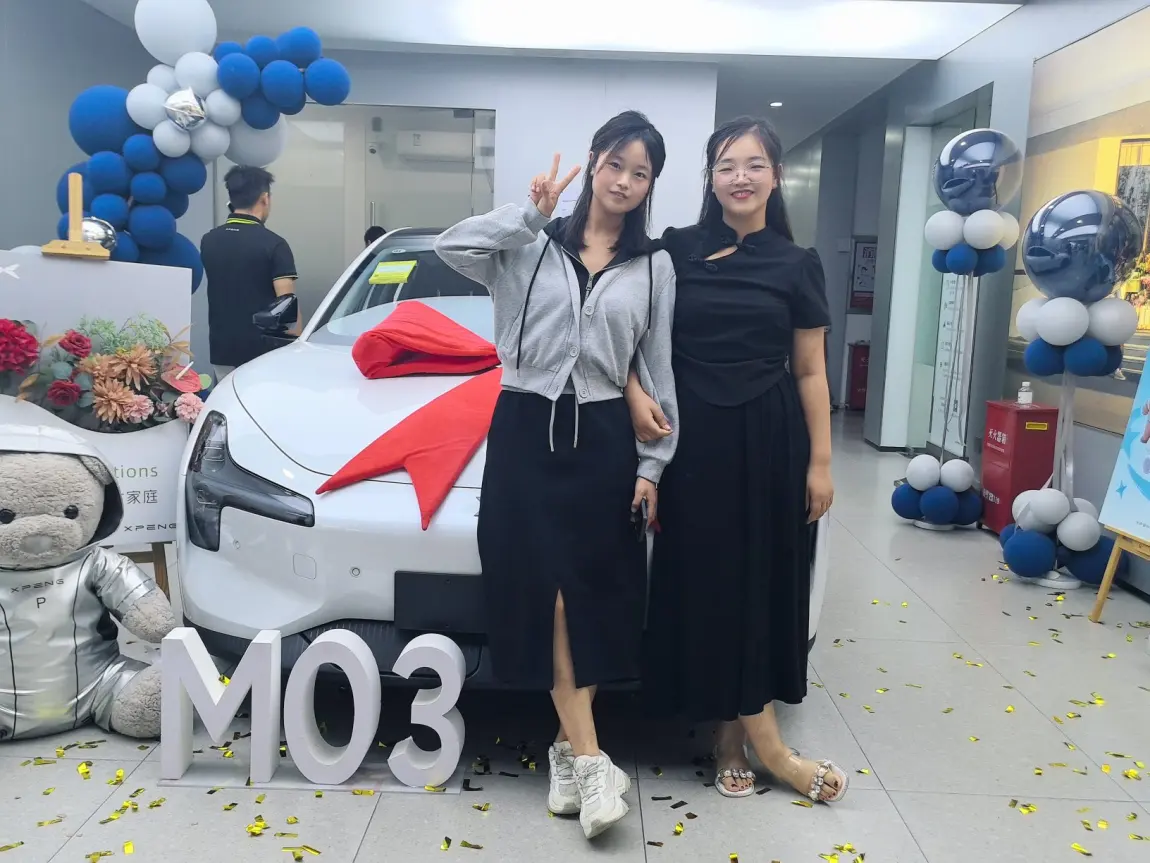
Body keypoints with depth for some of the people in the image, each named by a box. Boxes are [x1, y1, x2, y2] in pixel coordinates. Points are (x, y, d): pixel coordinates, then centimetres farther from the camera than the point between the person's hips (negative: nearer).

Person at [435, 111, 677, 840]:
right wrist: (531, 215, -15)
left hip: (603, 436, 1)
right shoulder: (532, 246, 5)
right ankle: (590, 757, 4)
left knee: (595, 593, 3)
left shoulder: (654, 266, 8)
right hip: (525, 429, -1)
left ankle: (567, 747, 20)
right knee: (548, 589, -3)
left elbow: (660, 370, 7)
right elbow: (451, 248, -10)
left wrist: (654, 463, 2)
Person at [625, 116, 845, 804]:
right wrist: (636, 393, -11)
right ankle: (759, 738, 14)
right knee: (705, 580, 1)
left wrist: (821, 462, -1)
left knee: (763, 578, 6)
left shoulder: (797, 264, 3)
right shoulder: (678, 249, 2)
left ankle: (736, 734, 22)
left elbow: (810, 372, 3)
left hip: (768, 438, 1)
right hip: (693, 435, 0)